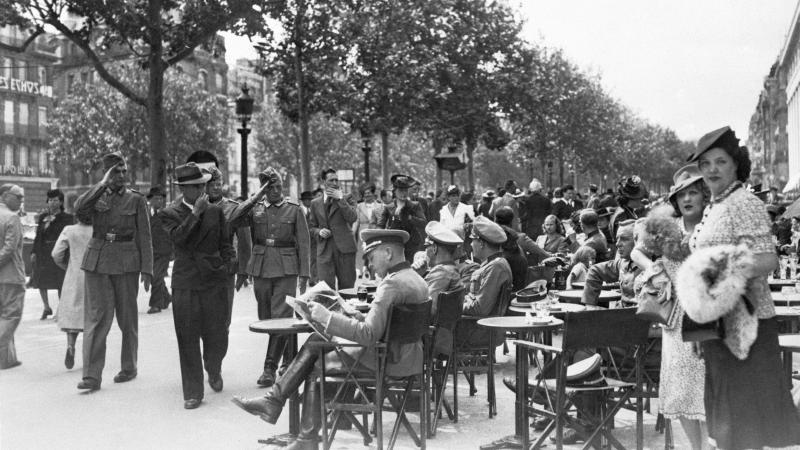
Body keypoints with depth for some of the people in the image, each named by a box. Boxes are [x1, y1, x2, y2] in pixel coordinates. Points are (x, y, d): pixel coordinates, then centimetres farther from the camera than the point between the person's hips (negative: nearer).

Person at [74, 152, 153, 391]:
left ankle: (129, 368, 23)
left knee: (127, 317, 8)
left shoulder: (136, 199, 3)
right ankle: (92, 375, -5)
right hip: (97, 260, 1)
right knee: (96, 315, -5)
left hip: (126, 261, -1)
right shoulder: (97, 196, 8)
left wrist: (147, 270, -5)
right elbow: (78, 208, -15)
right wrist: (103, 184, -16)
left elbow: (144, 236, 1)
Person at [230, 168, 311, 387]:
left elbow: (304, 243, 2)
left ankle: (270, 368, -4)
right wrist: (255, 198, -12)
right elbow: (233, 221, -11)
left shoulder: (294, 209, 2)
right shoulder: (255, 209, 7)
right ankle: (289, 357, 28)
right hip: (261, 269, 3)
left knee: (280, 317, -10)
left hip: (286, 270, -3)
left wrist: (304, 274, -4)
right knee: (265, 318, 10)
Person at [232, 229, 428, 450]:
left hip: (389, 361, -9)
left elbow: (370, 334, -28)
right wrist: (361, 317, 11)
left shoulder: (392, 283, -22)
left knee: (316, 366, 5)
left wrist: (327, 317, -23)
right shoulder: (416, 279, 9)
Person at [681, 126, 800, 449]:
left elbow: (767, 259, -21)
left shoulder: (744, 203, -12)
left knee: (746, 404, -1)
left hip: (744, 320, -9)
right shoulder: (713, 208, 13)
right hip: (718, 319, 9)